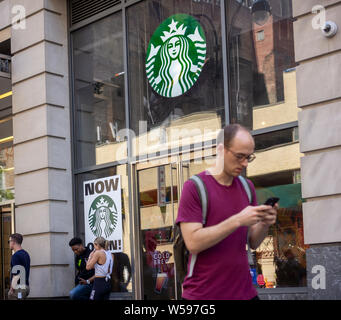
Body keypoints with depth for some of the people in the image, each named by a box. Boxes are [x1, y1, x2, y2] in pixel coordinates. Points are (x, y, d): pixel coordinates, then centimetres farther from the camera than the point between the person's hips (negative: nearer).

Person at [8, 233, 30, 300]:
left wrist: (11, 289, -14)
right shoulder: (26, 254, 14)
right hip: (26, 286, 9)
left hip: (18, 287, -9)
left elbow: (16, 275, -19)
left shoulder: (16, 256, -15)